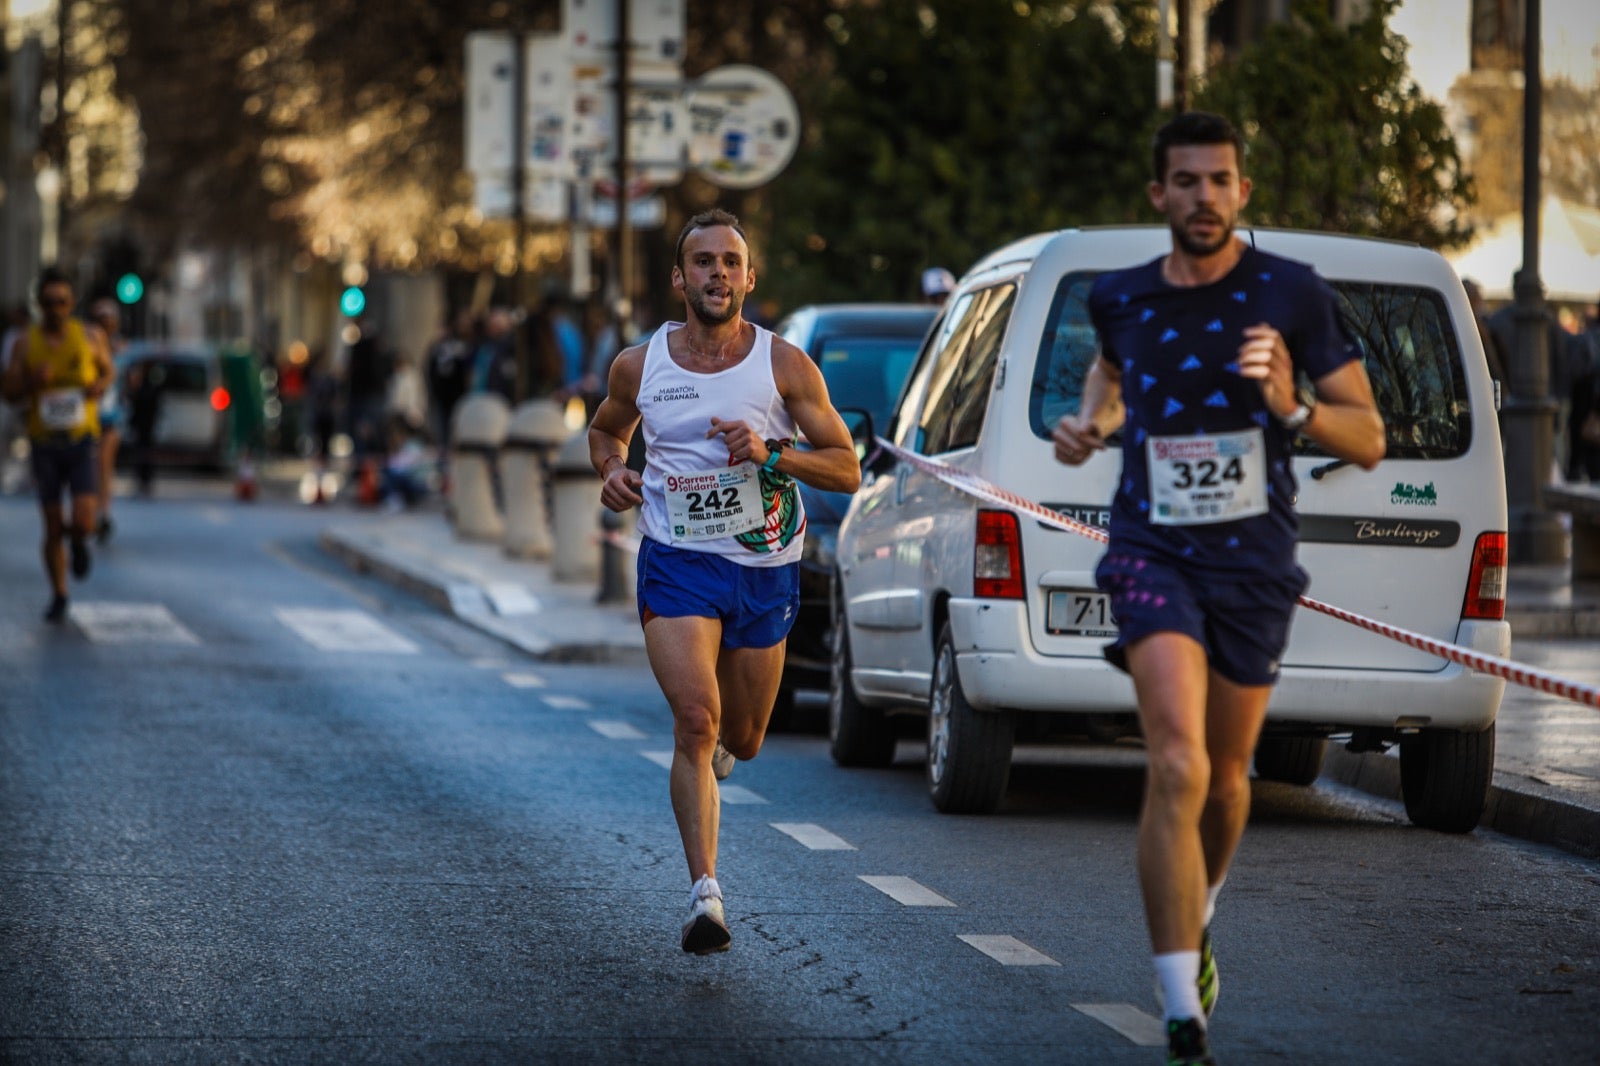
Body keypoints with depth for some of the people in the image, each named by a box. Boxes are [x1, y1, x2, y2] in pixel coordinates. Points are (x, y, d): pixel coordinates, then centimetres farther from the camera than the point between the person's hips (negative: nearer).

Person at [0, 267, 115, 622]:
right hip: (44, 443, 1)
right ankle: (58, 596, 22)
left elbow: (107, 370, 17)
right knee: (53, 527, 4)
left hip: (82, 439, -1)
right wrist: (32, 381, -20)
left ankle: (79, 541, 24)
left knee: (83, 523, -14)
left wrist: (101, 384, -7)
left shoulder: (90, 336, 0)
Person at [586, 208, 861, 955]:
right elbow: (606, 428, 21)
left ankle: (713, 749, 53)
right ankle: (705, 894, -20)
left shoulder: (784, 366, -5)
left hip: (765, 566, 1)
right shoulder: (640, 366, 0)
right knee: (696, 720, -20)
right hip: (677, 562, -1)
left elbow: (846, 469, -4)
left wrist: (770, 453, -21)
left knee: (740, 739, 14)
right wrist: (611, 469, -2)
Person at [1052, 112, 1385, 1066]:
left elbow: (1370, 440, -3)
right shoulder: (1121, 298, 2)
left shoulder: (1294, 296, -5)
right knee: (1178, 768, -20)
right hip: (1153, 551, -1)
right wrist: (1091, 422, 7)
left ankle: (1195, 922, 50)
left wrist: (1294, 408, -22)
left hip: (1254, 560, 1)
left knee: (1226, 775, 17)